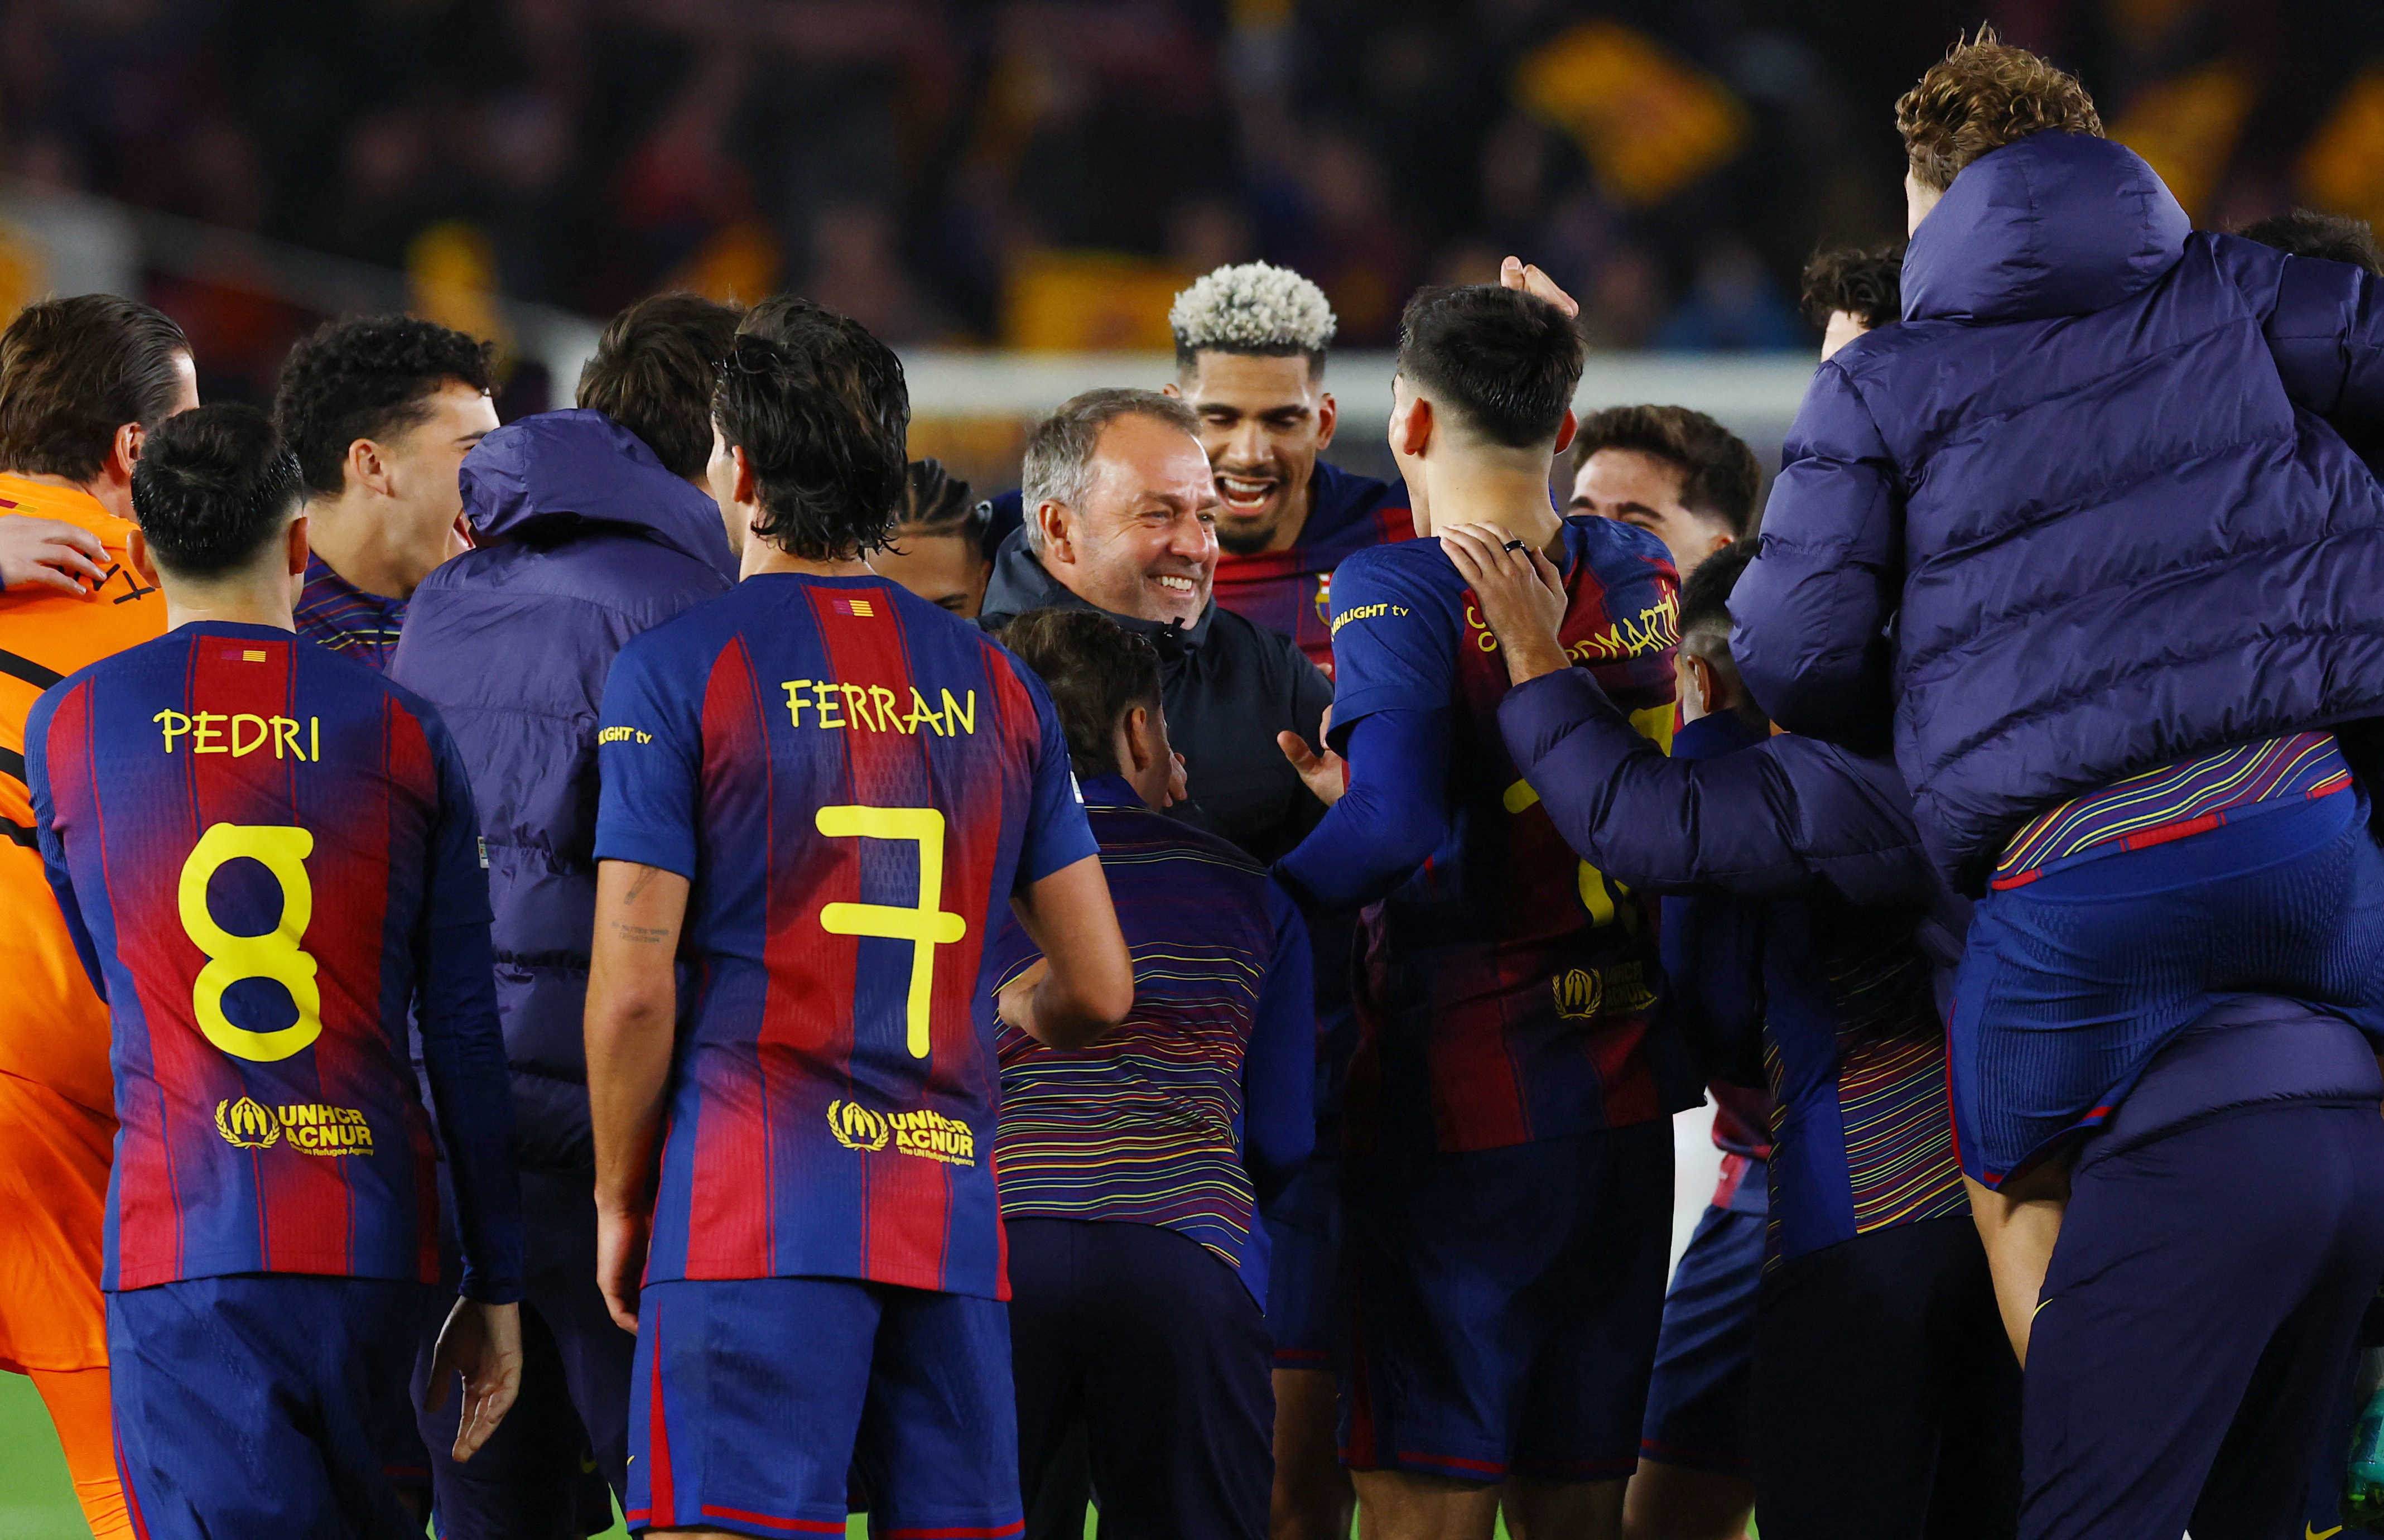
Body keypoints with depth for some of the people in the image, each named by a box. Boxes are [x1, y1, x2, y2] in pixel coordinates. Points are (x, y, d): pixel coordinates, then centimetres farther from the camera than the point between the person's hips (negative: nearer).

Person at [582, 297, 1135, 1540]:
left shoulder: (678, 670, -2)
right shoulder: (993, 684, 13)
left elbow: (633, 984, -7)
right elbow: (1100, 990, 14)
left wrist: (620, 1201, 6)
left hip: (753, 1214, -5)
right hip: (953, 1215, 5)